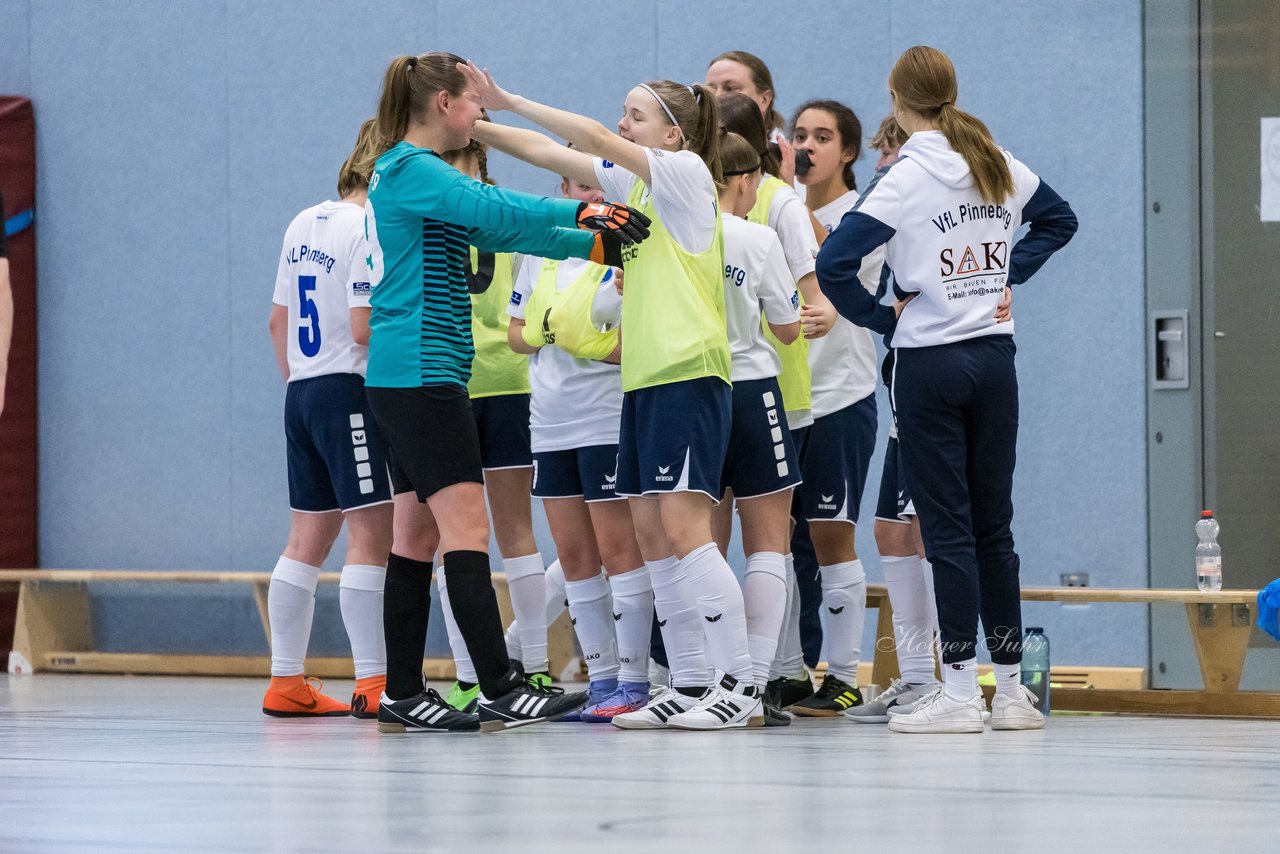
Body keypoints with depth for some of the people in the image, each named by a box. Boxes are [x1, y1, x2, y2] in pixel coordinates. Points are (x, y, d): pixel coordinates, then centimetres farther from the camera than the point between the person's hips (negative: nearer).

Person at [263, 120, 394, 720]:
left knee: (308, 538, 11)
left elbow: (279, 320, 18)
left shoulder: (304, 225, 14)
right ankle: (373, 683, -11)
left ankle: (286, 682, 12)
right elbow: (365, 329, -20)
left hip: (302, 394, 9)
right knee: (371, 533, -8)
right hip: (350, 392, -9)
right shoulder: (366, 229, -13)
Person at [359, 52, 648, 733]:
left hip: (407, 379, 11)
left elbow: (496, 231, 20)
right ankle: (500, 690, -17)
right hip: (421, 374, -11)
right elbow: (493, 209, -25)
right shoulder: (412, 168, -10)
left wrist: (593, 242, 14)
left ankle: (402, 695, 11)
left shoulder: (404, 172, 20)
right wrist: (582, 212, -24)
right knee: (466, 526, -13)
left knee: (417, 534, 10)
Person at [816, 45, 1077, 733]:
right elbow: (1059, 220, 23)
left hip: (929, 362, -5)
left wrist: (883, 318, -5)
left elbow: (833, 265, -20)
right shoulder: (1001, 166, 4)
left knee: (947, 527, -3)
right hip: (995, 359, 5)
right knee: (993, 524, 10)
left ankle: (960, 691, -5)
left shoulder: (905, 180, -13)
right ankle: (1010, 688, 11)